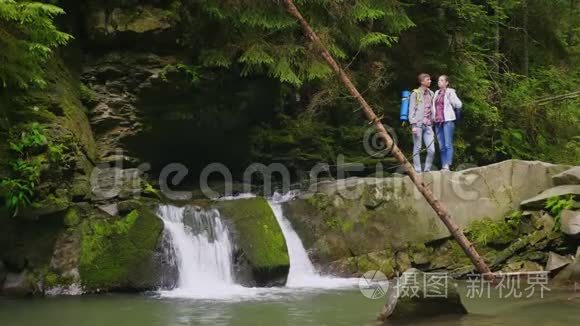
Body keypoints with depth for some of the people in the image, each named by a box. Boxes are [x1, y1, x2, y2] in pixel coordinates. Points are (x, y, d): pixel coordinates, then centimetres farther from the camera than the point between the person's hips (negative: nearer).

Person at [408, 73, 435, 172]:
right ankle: (417, 171, 6)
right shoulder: (415, 93, 0)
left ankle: (427, 169, 8)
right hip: (418, 124, -4)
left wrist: (432, 123, 11)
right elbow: (411, 110, -3)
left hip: (428, 125, 4)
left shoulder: (431, 93, 14)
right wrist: (413, 125, -11)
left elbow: (432, 109, 17)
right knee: (417, 149, 1)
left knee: (432, 150, -3)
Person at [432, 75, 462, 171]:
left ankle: (447, 166, -16)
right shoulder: (437, 93, 17)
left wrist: (450, 97, -14)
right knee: (441, 146, 4)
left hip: (447, 120, -6)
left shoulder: (450, 92, 1)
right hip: (438, 121, 6)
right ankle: (443, 166, 4)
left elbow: (459, 105, -5)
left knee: (448, 145, -11)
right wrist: (433, 117, 12)